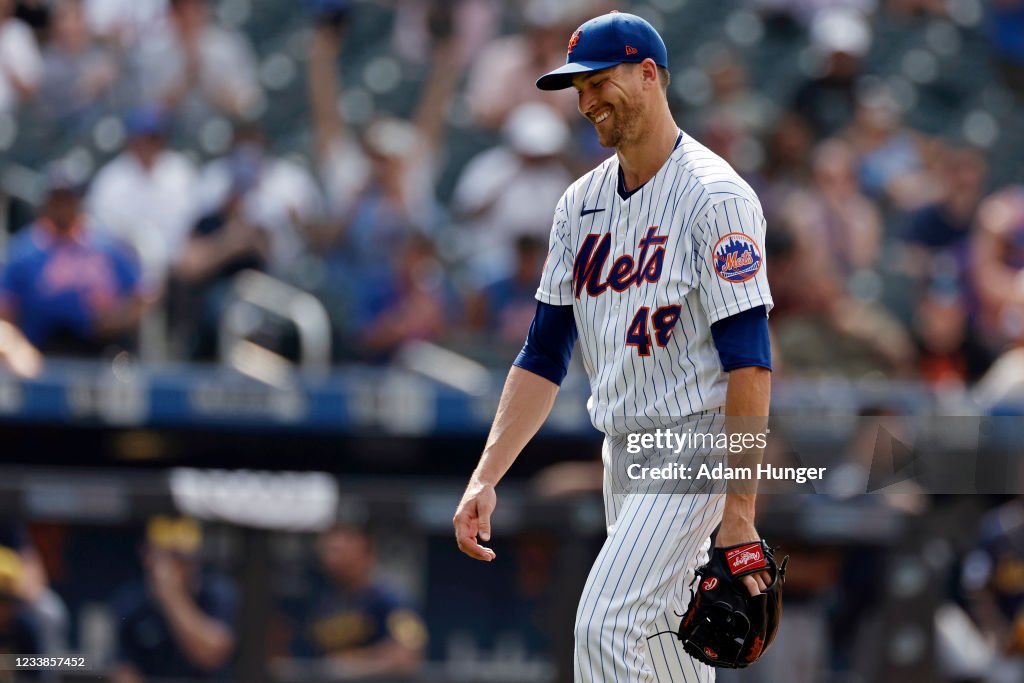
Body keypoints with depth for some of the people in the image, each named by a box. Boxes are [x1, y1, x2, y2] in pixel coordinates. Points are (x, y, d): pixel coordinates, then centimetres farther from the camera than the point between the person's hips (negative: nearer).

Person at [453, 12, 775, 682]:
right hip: (624, 450, 8)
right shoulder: (582, 203, 9)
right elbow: (544, 355, 11)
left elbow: (749, 361, -20)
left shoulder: (716, 196, -15)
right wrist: (486, 478, 0)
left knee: (606, 625, -18)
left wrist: (740, 514, -24)